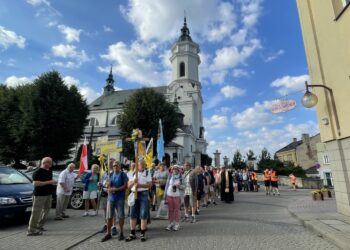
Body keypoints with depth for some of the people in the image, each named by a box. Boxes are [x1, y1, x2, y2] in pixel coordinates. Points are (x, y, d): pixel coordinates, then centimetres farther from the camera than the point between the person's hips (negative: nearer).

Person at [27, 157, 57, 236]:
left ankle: (39, 226, 30)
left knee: (46, 210, 16)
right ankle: (31, 230, 7)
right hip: (39, 195, -8)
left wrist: (53, 182, 8)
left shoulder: (49, 171, 10)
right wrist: (49, 182, -24)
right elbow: (35, 183, -23)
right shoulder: (38, 172, -14)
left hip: (48, 194, 9)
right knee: (36, 212, -3)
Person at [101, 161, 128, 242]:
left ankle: (121, 233, 18)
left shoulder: (123, 174, -2)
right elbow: (108, 186, 11)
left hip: (120, 198, -4)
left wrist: (117, 189, -18)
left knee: (121, 215, 4)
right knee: (109, 216, 8)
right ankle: (108, 233, 21)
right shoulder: (110, 174, 11)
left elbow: (125, 185, -8)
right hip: (111, 197, 4)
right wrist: (110, 189, -10)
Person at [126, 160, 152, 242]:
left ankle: (142, 234, 14)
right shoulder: (133, 173, 9)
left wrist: (140, 185, -19)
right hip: (134, 194, 3)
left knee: (143, 214, 1)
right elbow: (128, 185, 6)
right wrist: (133, 181, -14)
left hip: (143, 194, -3)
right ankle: (132, 233, 21)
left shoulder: (147, 173, 1)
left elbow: (150, 184, -6)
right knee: (133, 214, 8)